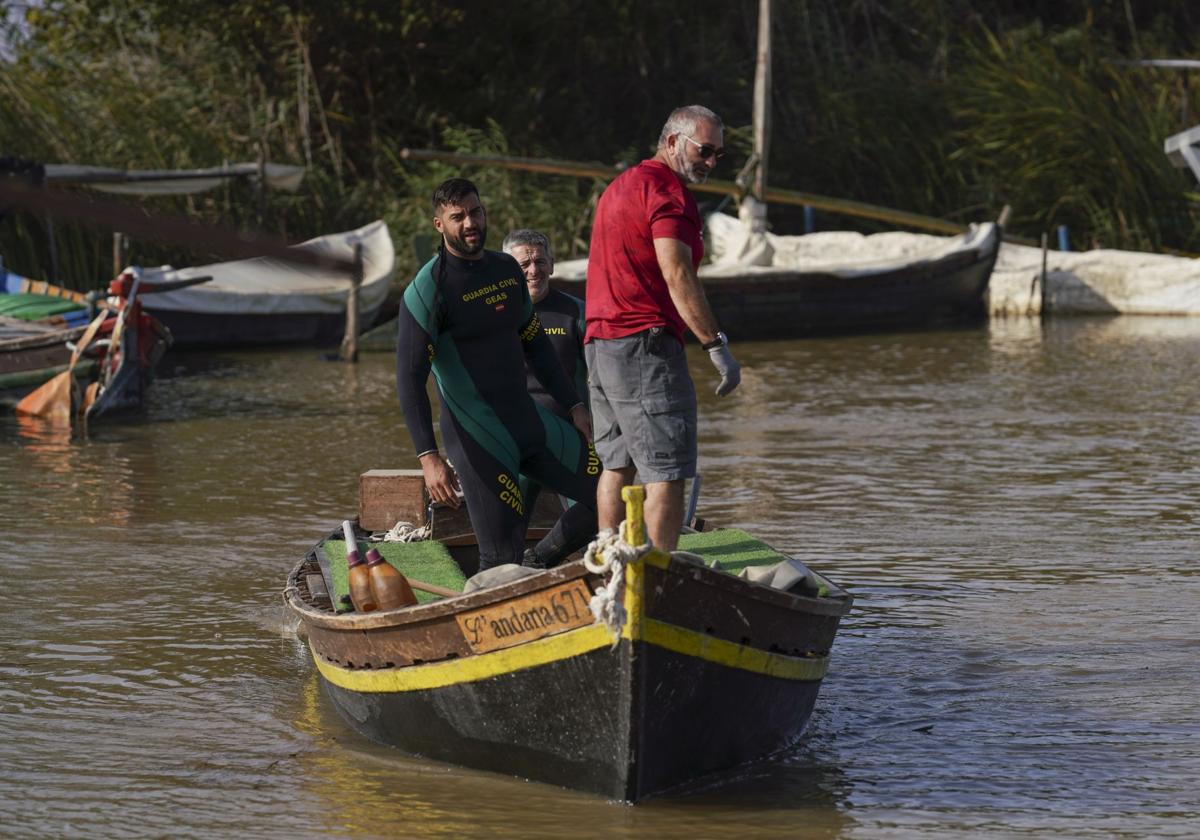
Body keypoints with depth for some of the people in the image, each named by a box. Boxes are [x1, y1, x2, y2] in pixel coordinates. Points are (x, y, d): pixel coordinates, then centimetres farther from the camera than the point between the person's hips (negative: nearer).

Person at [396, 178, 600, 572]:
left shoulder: (507, 270, 10)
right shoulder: (429, 288, -13)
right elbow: (410, 376, -17)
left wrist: (573, 406, 15)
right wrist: (428, 457, -25)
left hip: (529, 419, 7)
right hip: (476, 433, -7)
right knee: (503, 556, -11)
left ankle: (540, 569, 23)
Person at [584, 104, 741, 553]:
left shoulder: (619, 185, 21)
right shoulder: (667, 188, -10)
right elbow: (677, 275, -20)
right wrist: (718, 346, -20)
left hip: (599, 343, 10)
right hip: (645, 346, -10)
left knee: (617, 465, 15)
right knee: (667, 472, -9)